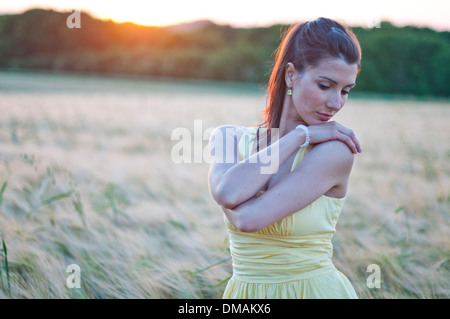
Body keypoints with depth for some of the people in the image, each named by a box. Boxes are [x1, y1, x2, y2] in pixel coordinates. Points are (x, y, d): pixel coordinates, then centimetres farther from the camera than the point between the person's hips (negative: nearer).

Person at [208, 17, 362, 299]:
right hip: (245, 290, 3)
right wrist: (301, 136, -19)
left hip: (316, 288, -3)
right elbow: (228, 193, -25)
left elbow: (249, 218, -24)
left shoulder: (337, 150, -17)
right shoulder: (230, 138, -3)